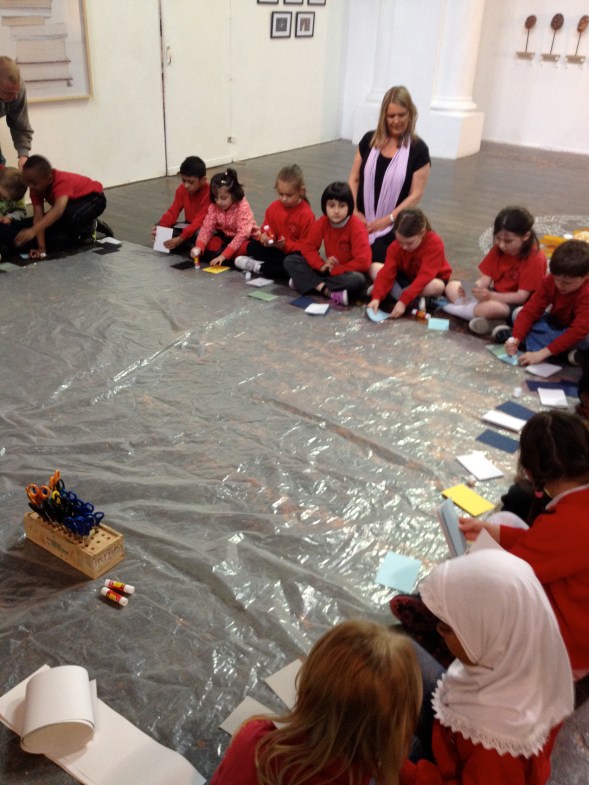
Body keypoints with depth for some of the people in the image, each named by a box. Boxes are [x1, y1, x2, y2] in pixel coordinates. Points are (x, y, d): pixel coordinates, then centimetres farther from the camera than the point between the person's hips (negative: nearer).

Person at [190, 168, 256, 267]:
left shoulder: (243, 207, -25)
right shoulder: (213, 207, -10)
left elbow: (243, 233, -33)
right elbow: (207, 227, -15)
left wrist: (224, 255, -40)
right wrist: (199, 247, -36)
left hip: (244, 239, -5)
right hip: (224, 237, 5)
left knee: (246, 248, -39)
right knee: (207, 244, -22)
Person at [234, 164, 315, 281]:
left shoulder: (306, 214, -17)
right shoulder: (273, 207, 0)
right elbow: (267, 230, 9)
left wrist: (286, 245, -28)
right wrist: (265, 237, -16)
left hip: (294, 252, -5)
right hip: (277, 249, 5)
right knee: (252, 246, -7)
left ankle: (258, 267, -23)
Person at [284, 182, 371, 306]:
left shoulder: (357, 227, -19)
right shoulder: (322, 223, -6)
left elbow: (363, 262, -25)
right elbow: (308, 247, -2)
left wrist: (335, 270, -21)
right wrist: (321, 265, -20)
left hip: (347, 272, -5)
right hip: (329, 269, 5)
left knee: (358, 280, -41)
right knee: (290, 260, -11)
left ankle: (304, 282, -29)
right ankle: (327, 291, -28)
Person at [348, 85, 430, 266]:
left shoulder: (418, 149, -5)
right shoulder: (369, 140, 5)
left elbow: (416, 195, -7)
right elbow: (354, 179, 9)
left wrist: (387, 220, -13)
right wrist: (354, 211, -5)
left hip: (393, 228, -3)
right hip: (362, 222, 3)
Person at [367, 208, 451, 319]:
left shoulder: (435, 244, -30)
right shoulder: (396, 246, -17)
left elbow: (424, 277, -37)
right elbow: (387, 272, -23)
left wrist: (403, 301, -44)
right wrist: (377, 297, -39)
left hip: (431, 280, -4)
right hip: (406, 277, 4)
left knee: (438, 286, -40)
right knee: (374, 267, -16)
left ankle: (395, 292, -24)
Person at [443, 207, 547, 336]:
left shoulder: (535, 259, -19)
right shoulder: (498, 249, 0)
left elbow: (521, 296, -23)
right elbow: (486, 278, -2)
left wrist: (490, 296, -35)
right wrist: (474, 288, -26)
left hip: (516, 306, -9)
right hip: (494, 295, 9)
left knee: (489, 308, -42)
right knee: (452, 286, -4)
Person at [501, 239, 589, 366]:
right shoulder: (550, 281, -15)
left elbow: (578, 331, -38)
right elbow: (531, 310, -17)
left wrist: (542, 353, -44)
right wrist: (516, 338, -34)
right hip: (556, 325, 6)